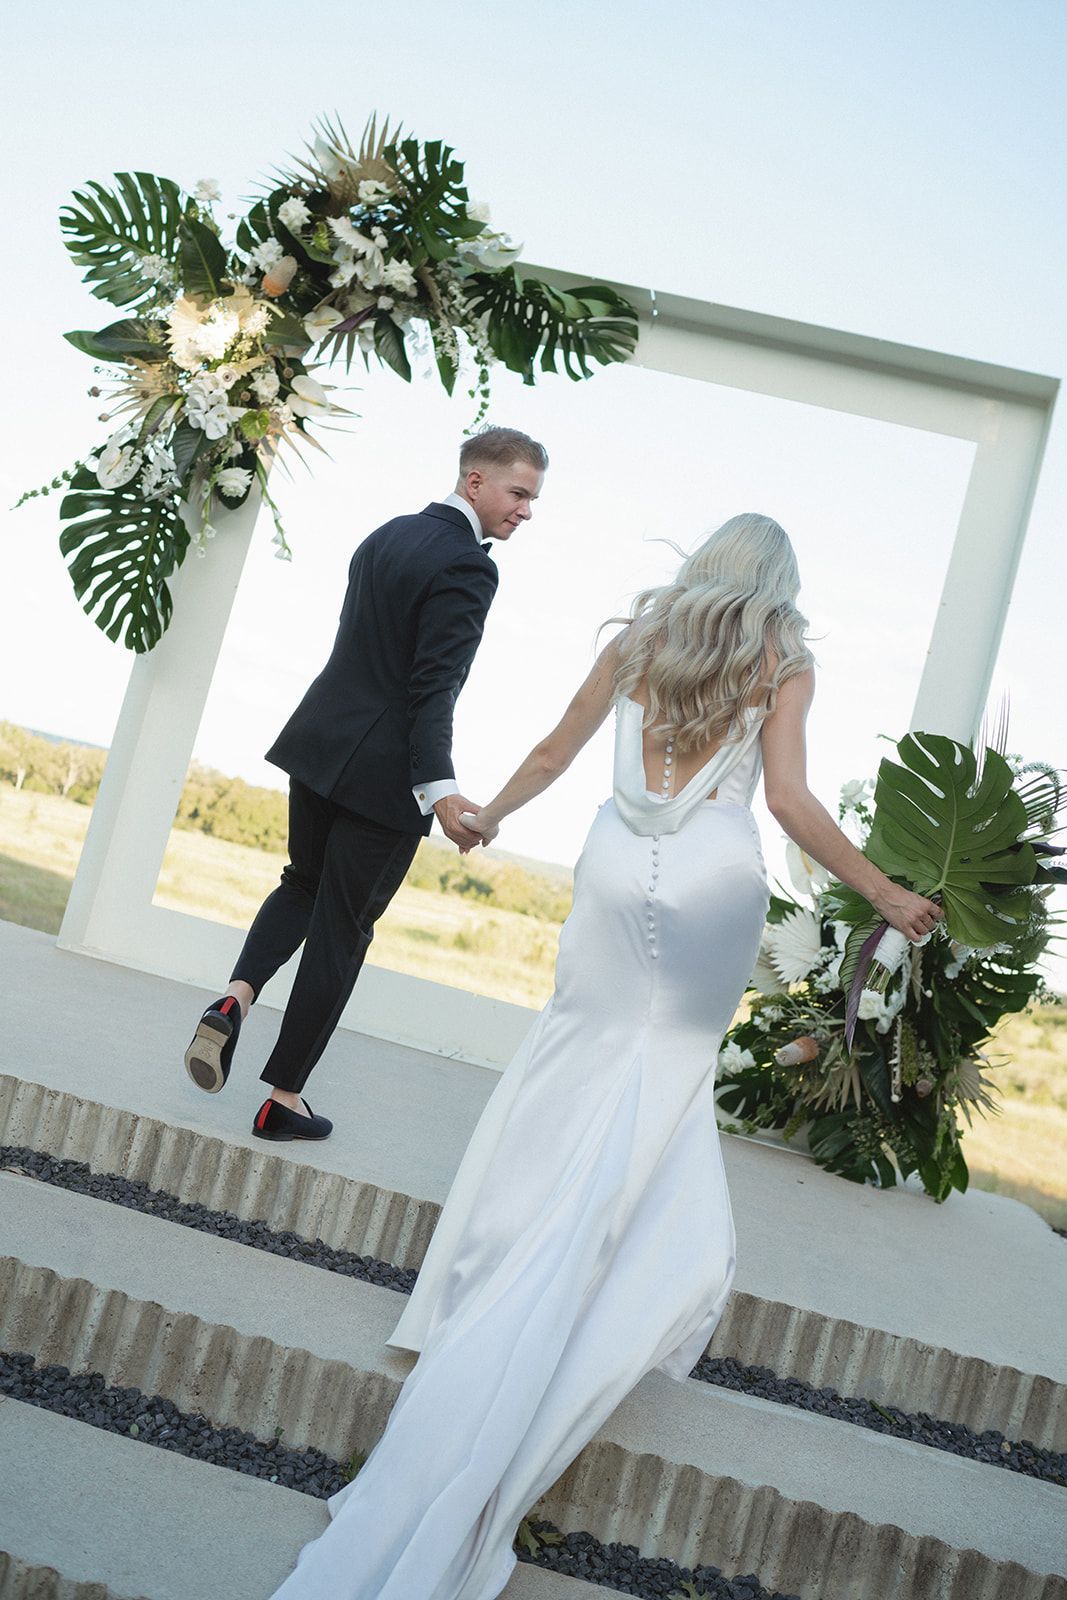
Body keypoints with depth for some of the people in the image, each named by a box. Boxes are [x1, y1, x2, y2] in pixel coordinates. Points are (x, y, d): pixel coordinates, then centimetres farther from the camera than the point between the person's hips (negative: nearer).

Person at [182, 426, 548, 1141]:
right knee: (342, 931, 4)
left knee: (305, 885, 26)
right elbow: (434, 687, -23)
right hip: (383, 771, -7)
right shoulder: (468, 565, -16)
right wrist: (440, 789, -29)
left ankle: (236, 996, 1)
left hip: (319, 747, 8)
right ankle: (284, 1099, 14)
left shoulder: (388, 535, 11)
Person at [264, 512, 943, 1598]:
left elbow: (554, 754, 15)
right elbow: (788, 799, -7)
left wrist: (488, 815, 32)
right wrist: (883, 895, 2)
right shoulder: (786, 661, 4)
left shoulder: (641, 631, 11)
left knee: (585, 1052, 14)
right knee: (669, 1073, 10)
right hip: (716, 881, -2)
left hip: (619, 868, 2)